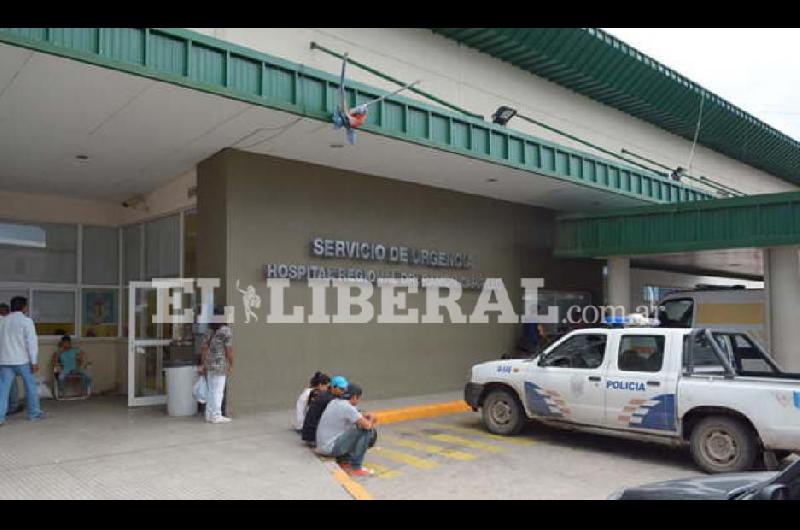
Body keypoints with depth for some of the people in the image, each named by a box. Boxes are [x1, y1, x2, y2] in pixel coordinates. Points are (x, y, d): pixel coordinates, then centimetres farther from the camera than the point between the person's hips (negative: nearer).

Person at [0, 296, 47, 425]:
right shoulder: (26, 320, -6)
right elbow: (31, 341, -11)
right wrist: (34, 361, -9)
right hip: (22, 360, -4)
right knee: (30, 386, 11)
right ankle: (34, 413, 18)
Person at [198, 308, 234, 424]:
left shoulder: (209, 332, 9)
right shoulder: (226, 331, -10)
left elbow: (205, 349, 7)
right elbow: (229, 350, -12)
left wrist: (202, 365, 11)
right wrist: (231, 365, -4)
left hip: (209, 365, 7)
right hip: (221, 365, -7)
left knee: (211, 391, 14)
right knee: (218, 391, -1)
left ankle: (209, 415, 19)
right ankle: (216, 416, 4)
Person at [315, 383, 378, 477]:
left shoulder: (335, 402, 8)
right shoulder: (347, 407, -19)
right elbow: (366, 425, -19)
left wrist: (364, 415, 13)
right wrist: (371, 421, 4)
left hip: (322, 446, 9)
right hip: (331, 448, -9)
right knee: (366, 431, -10)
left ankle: (343, 460, 16)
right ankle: (356, 467, -5)